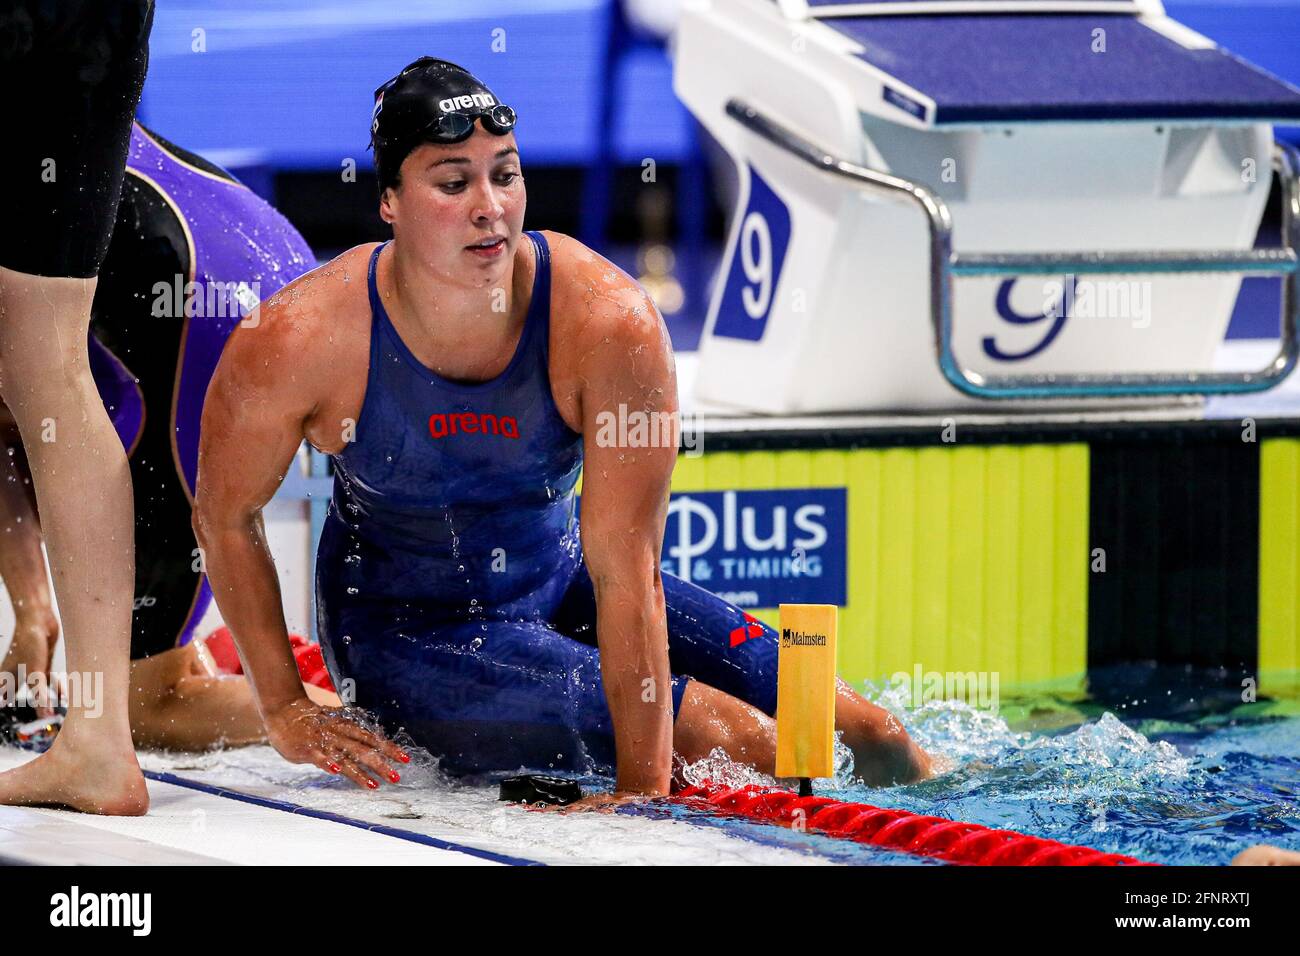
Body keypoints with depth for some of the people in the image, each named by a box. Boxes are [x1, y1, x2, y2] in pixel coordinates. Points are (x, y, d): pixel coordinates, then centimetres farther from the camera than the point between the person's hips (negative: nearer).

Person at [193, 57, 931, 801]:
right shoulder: (301, 340, -26)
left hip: (556, 581, 3)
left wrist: (642, 789, -31)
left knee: (868, 732, 3)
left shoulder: (610, 322, -26)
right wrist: (285, 712, -11)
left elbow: (623, 569, -28)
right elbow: (225, 515, -8)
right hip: (400, 627, -3)